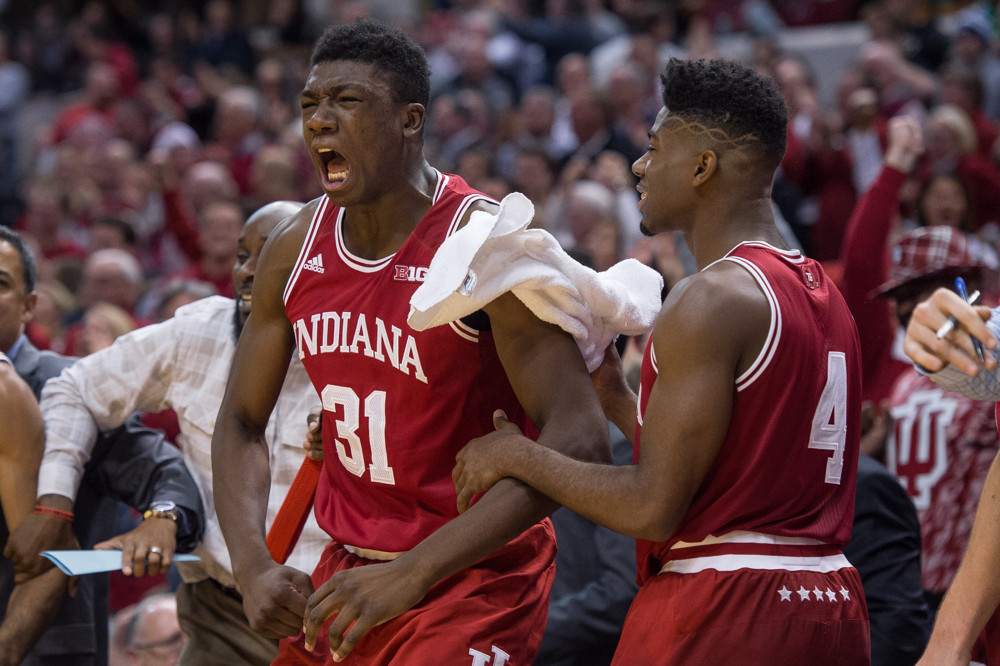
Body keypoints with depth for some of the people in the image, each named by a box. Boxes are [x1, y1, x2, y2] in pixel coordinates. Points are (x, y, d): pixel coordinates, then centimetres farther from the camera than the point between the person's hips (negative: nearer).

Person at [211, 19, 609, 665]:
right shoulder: (296, 248, 1)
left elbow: (578, 441, -26)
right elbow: (242, 423, 9)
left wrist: (412, 574, -31)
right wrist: (254, 566, -11)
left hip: (473, 586, -6)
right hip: (345, 574, 6)